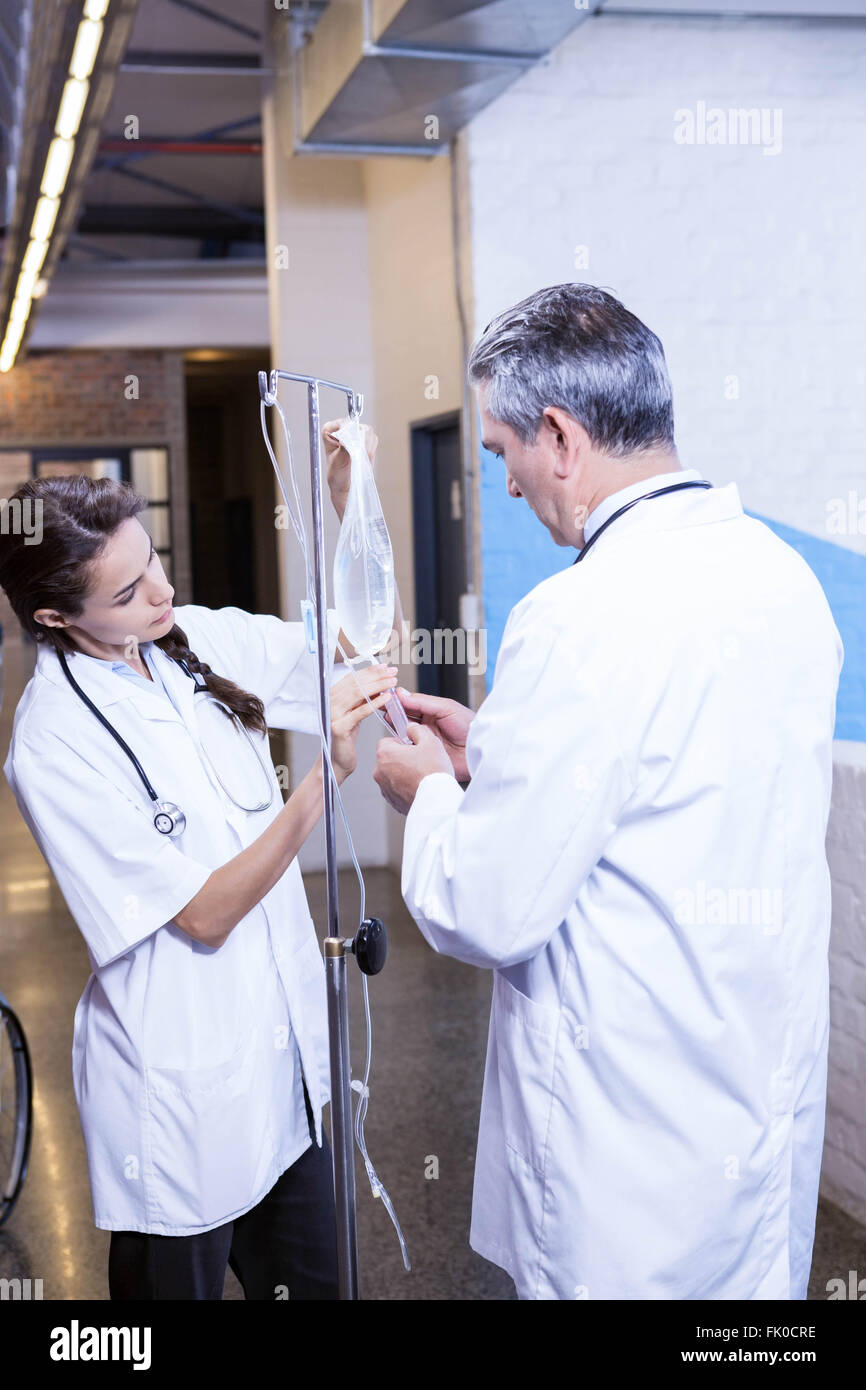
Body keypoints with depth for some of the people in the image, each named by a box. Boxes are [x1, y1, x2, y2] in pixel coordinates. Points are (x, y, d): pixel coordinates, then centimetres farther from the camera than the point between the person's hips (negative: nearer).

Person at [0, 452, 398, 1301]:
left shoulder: (198, 639, -3)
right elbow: (205, 914, -21)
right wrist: (327, 771, -30)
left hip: (282, 1055, 6)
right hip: (182, 1095, -6)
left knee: (312, 1277, 20)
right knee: (182, 1278, 14)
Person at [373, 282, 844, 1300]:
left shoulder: (583, 620, -26)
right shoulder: (782, 574, 0)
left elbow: (487, 915, -21)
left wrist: (428, 792, -2)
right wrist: (494, 749, 14)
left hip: (636, 1137, -7)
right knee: (753, 1277, 22)